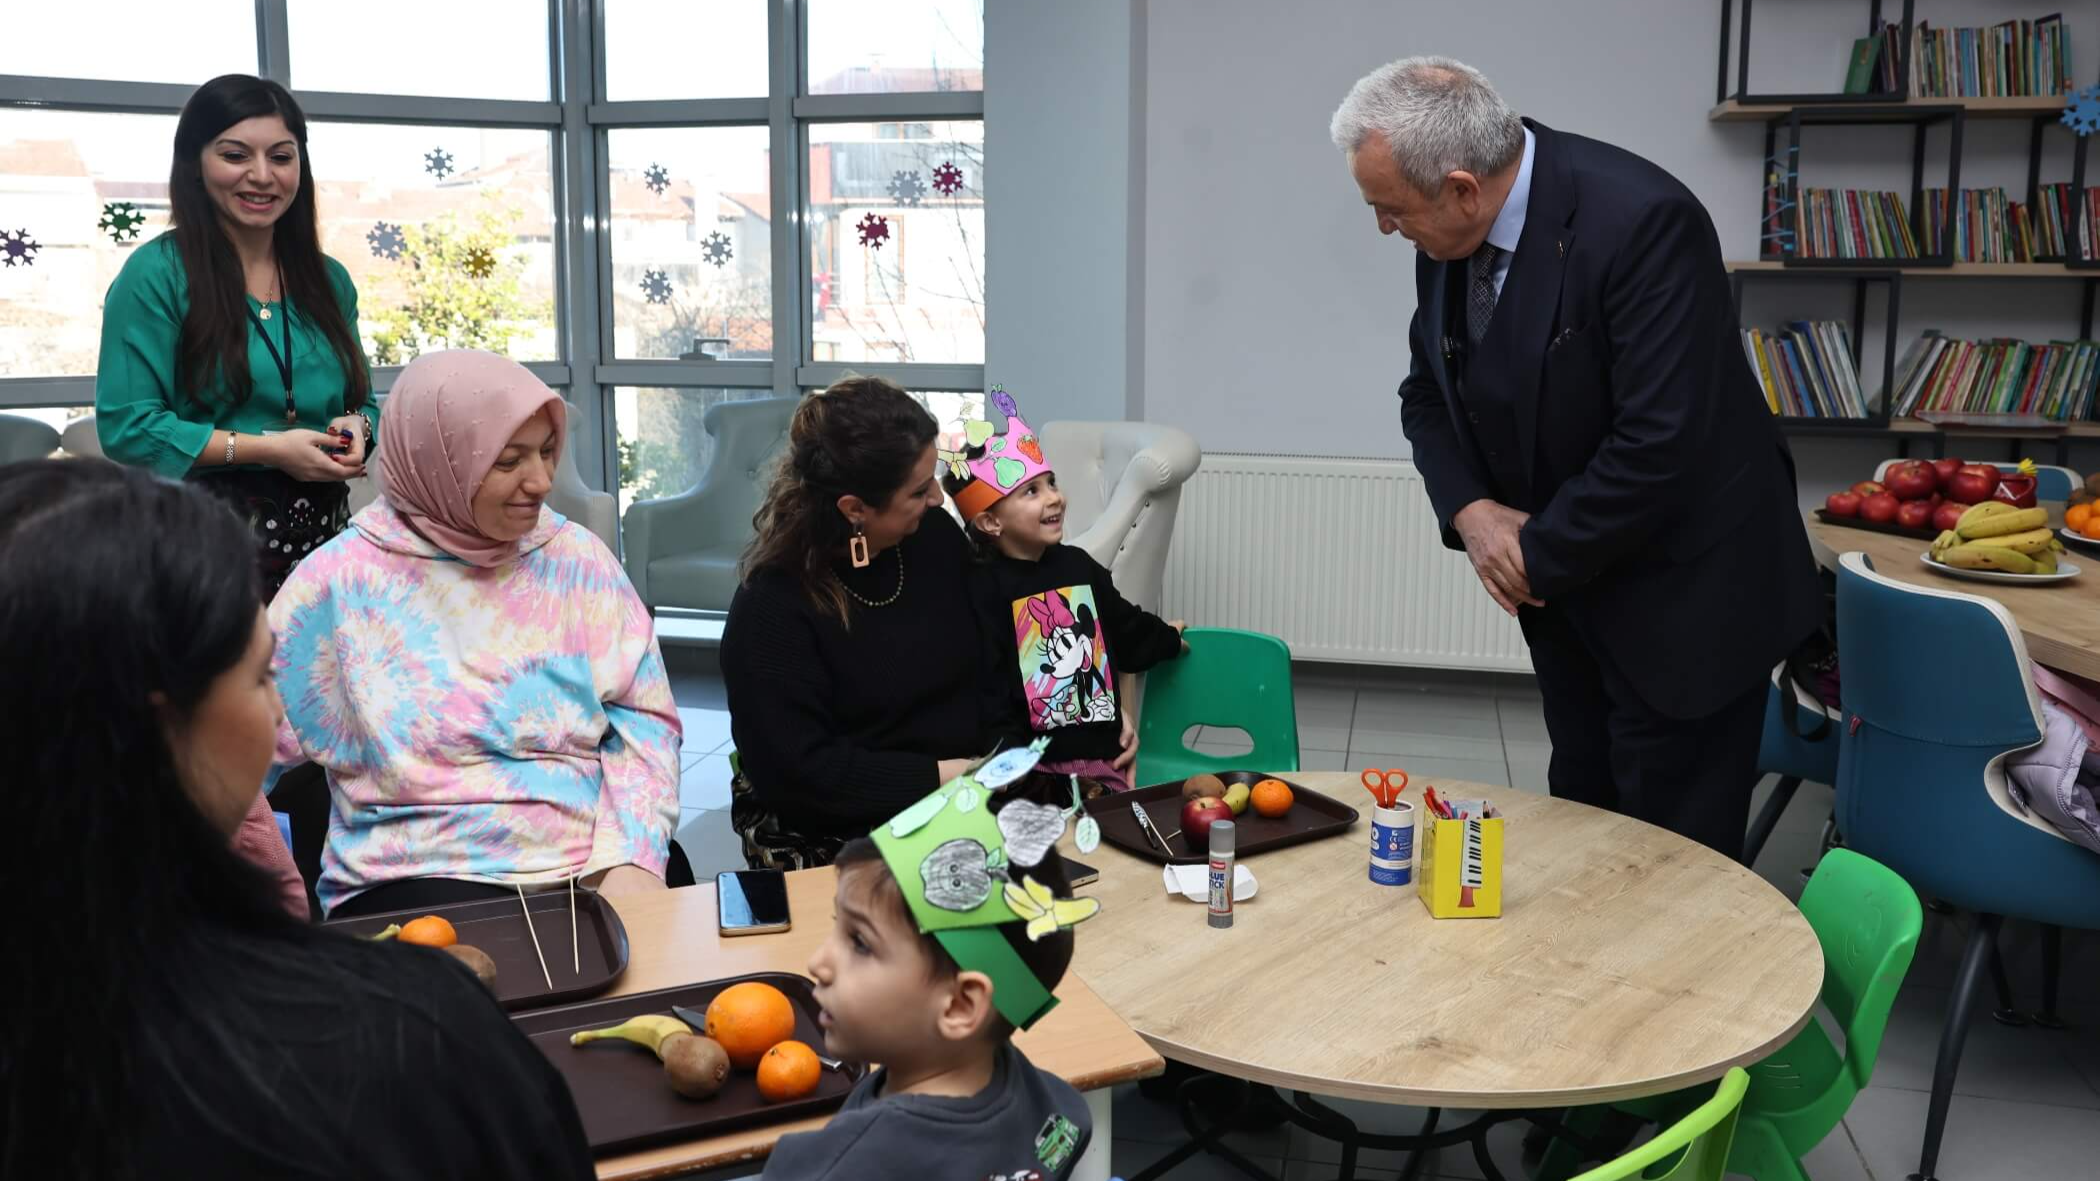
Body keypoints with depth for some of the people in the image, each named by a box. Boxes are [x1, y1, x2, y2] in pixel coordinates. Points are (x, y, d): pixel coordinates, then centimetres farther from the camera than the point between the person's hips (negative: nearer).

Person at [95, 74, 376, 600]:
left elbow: (361, 401, 19)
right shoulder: (156, 273, -5)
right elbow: (126, 428, -11)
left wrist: (356, 429, -4)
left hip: (321, 532, 5)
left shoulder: (330, 280, 12)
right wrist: (266, 449, -16)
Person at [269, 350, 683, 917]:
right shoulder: (344, 579, 0)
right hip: (416, 875, -2)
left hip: (594, 868, 3)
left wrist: (631, 859, -10)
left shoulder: (577, 559, 7)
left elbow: (643, 718, 5)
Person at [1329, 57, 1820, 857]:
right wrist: (1469, 511, -10)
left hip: (1681, 589, -7)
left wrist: (1537, 553, -17)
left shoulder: (1640, 221, -27)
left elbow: (1660, 443, -29)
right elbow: (1428, 395, 8)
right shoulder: (1446, 238, -4)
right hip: (1564, 579, 7)